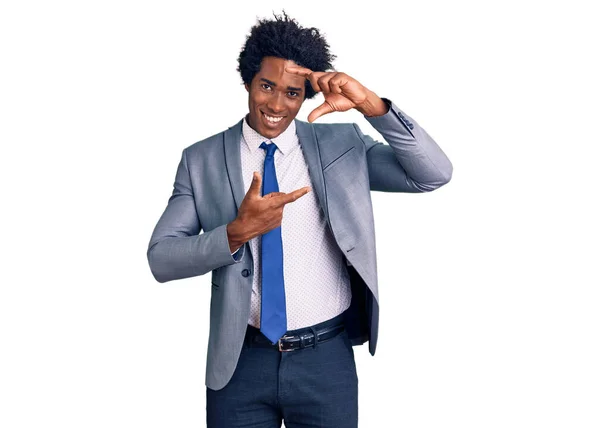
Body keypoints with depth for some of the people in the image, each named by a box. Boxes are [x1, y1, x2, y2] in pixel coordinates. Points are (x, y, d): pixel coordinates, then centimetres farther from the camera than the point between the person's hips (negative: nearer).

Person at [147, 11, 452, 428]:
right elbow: (160, 258, -5)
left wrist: (372, 105, -21)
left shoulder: (342, 144, 0)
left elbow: (434, 175, -10)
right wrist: (236, 233, -21)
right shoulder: (201, 159, 0)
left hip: (327, 359, 0)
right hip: (240, 361, 0)